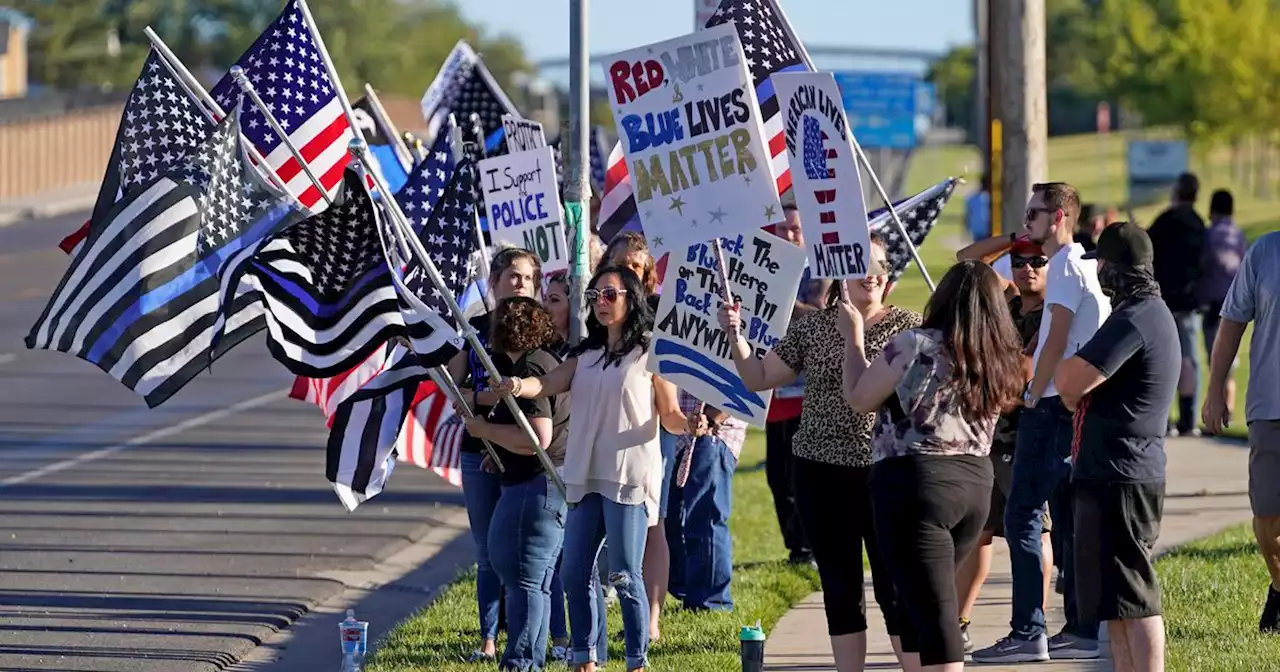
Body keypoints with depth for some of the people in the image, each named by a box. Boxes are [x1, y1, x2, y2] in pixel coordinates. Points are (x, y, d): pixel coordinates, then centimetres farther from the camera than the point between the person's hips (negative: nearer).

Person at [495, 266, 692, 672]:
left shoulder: (649, 355, 1)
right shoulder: (585, 356, 16)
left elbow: (669, 418, 1)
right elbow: (548, 385, 2)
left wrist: (688, 424, -22)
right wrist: (518, 386, -20)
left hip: (628, 478, -6)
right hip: (585, 478, 6)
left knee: (624, 576, -6)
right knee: (574, 574, 7)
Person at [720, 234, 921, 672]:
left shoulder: (907, 327, -1)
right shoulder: (811, 328, 7)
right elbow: (758, 378, 12)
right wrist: (735, 336, -2)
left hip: (885, 472, -3)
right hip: (822, 474, 3)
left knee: (895, 586, -3)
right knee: (840, 587, 9)